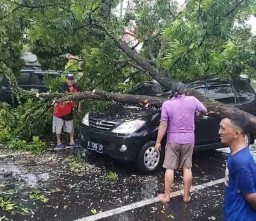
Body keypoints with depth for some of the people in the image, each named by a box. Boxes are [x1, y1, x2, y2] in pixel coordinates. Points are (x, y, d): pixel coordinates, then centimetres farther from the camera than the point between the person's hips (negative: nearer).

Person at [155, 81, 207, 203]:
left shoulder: (167, 104, -10)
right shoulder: (192, 100, -5)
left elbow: (163, 125, -12)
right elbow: (204, 110, 12)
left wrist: (158, 142, -5)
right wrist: (197, 112, 34)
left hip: (173, 140, -2)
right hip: (189, 140, 2)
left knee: (170, 168, 6)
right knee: (187, 168, 10)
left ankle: (166, 196, 12)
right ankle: (186, 196, 19)